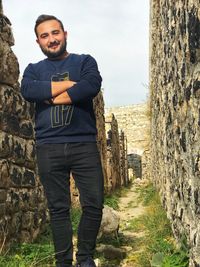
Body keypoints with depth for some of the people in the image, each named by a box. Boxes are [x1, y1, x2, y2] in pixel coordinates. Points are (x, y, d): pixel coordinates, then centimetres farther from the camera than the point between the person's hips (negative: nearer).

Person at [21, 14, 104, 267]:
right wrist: (70, 84, -8)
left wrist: (50, 96, -7)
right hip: (48, 148, 1)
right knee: (58, 209, 5)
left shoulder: (85, 61, 12)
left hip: (84, 144, -1)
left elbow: (92, 85, -11)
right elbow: (28, 91, -8)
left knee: (94, 205, -1)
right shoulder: (33, 69, 16)